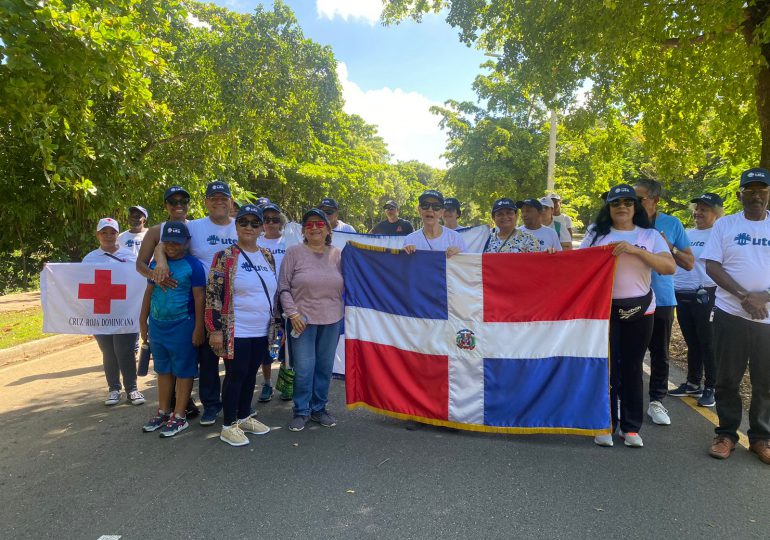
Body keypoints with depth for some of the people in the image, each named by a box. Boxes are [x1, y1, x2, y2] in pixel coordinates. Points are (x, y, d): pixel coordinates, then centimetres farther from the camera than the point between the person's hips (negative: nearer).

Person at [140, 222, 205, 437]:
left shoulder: (193, 265, -10)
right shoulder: (156, 263, 7)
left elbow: (199, 298, -11)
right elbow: (149, 292, 13)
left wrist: (198, 328, -13)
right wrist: (143, 321, 12)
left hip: (182, 326, -6)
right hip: (157, 325, 6)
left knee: (183, 371, 4)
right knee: (163, 370, 17)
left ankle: (179, 416, 14)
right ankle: (163, 411, 30)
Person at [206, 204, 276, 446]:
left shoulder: (268, 256, 9)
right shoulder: (225, 257, -9)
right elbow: (213, 295, -12)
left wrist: (275, 325, 16)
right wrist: (215, 330, -15)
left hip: (262, 332, 6)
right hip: (236, 332, -6)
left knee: (251, 375, 15)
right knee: (235, 376, 3)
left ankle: (244, 417, 31)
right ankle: (229, 425, 17)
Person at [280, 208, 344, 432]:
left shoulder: (338, 254, 4)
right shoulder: (294, 252, -2)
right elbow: (284, 288, -3)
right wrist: (293, 314, -9)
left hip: (332, 320, 3)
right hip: (302, 320, -2)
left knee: (325, 367, 11)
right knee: (304, 369, 0)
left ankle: (319, 408, 27)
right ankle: (301, 411, 19)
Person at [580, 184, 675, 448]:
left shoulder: (650, 236, 6)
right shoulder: (597, 234, 7)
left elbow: (670, 267, -5)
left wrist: (636, 250, -17)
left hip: (639, 310, 1)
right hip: (604, 309, 0)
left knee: (632, 367, 7)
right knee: (606, 366, 1)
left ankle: (631, 427, 19)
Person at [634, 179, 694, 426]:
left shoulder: (672, 224, 2)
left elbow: (689, 264, 3)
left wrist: (669, 247, -13)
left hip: (661, 299, 1)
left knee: (660, 353, 8)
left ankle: (656, 401, 20)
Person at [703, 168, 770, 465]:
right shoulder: (724, 225, 2)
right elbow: (712, 266, -4)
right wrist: (744, 296, -15)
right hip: (730, 314, -1)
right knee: (727, 378, 7)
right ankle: (726, 433, 20)